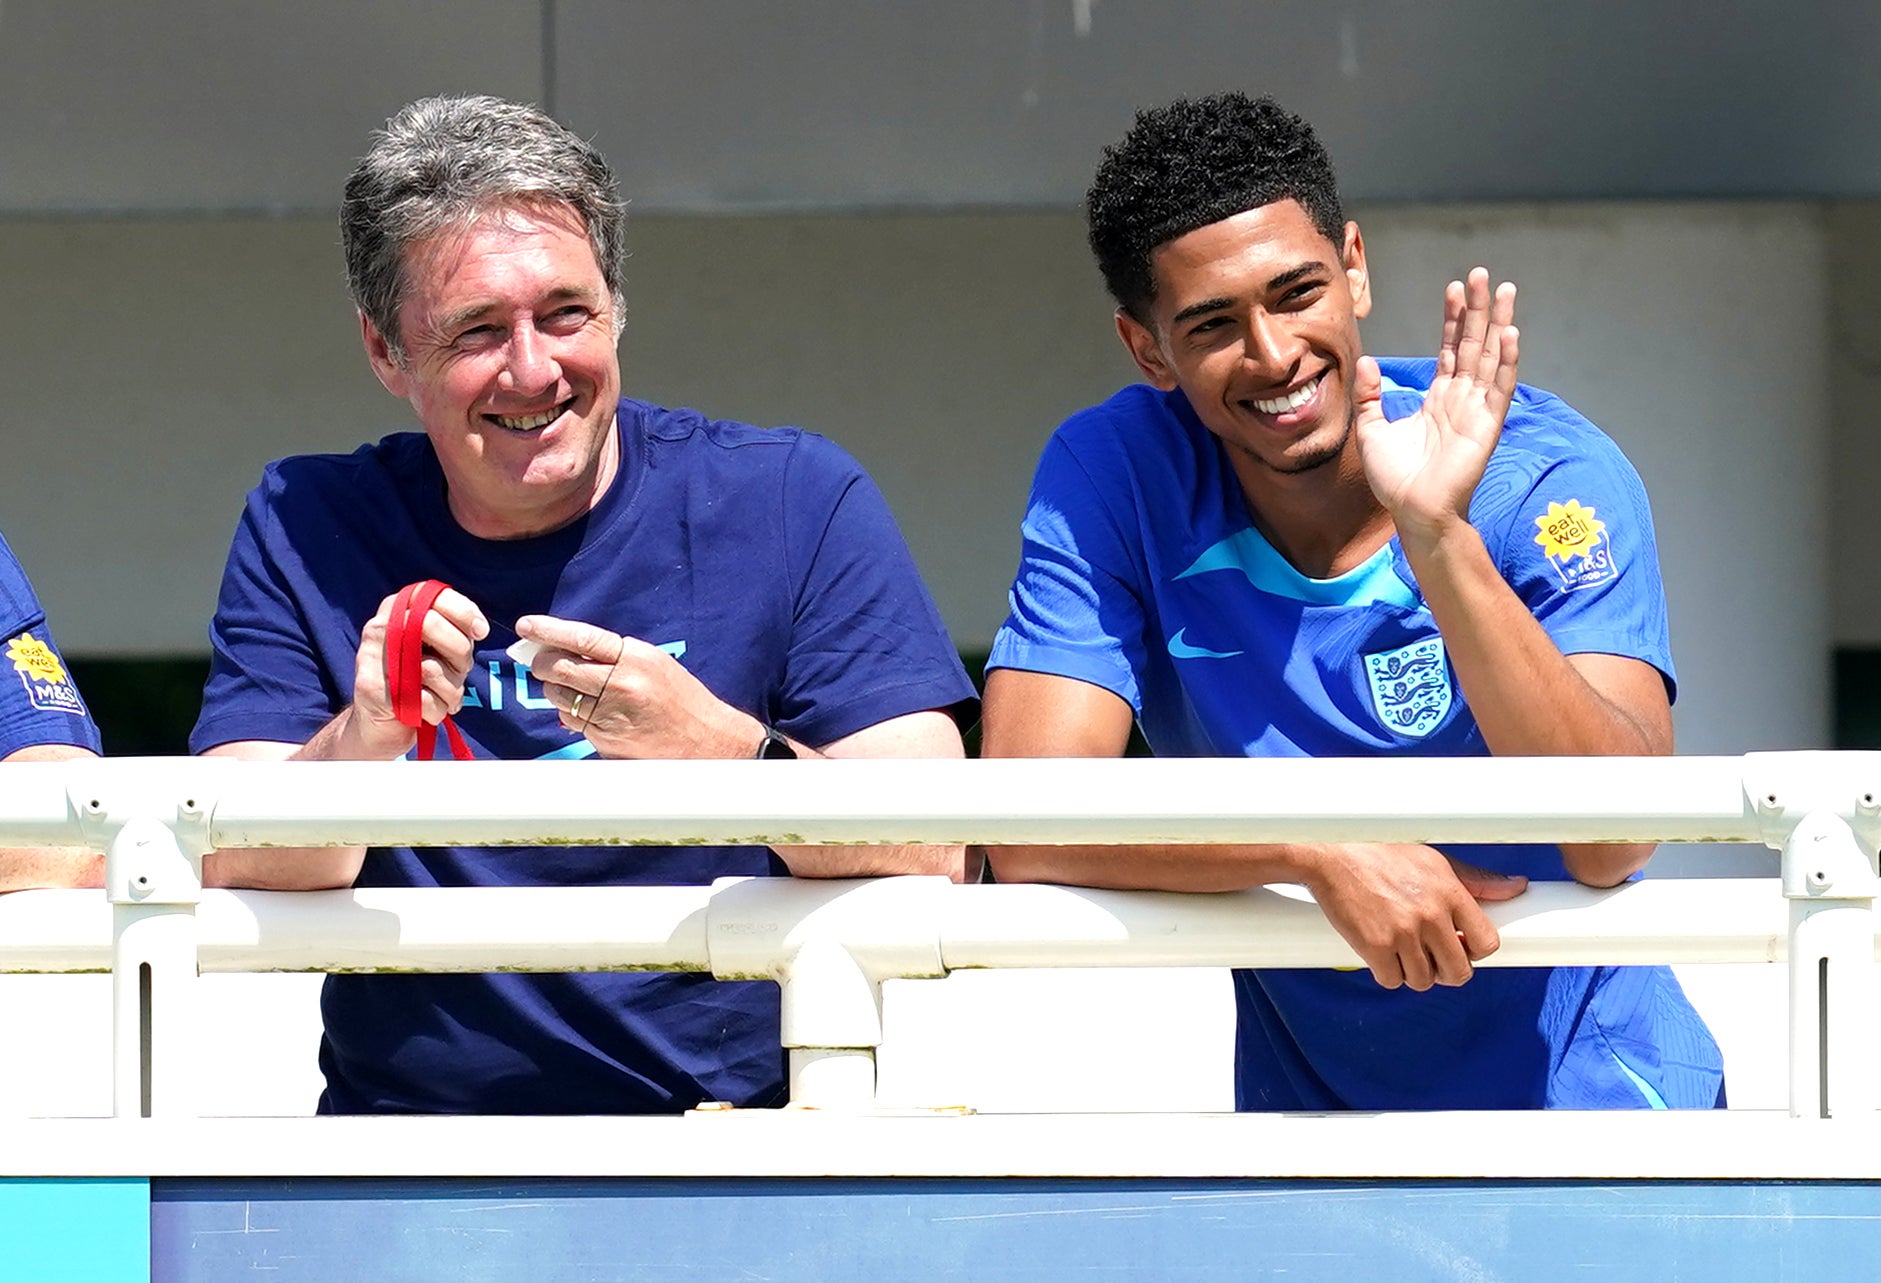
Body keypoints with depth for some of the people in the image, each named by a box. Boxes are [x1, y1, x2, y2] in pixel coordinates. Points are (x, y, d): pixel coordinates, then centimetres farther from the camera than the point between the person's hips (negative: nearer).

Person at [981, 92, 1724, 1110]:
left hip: (1588, 1098, -2)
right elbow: (1026, 824, -14)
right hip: (1306, 1108, 2)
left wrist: (1435, 534, -30)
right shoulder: (1110, 480, -5)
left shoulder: (1546, 475, -10)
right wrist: (1322, 854, -25)